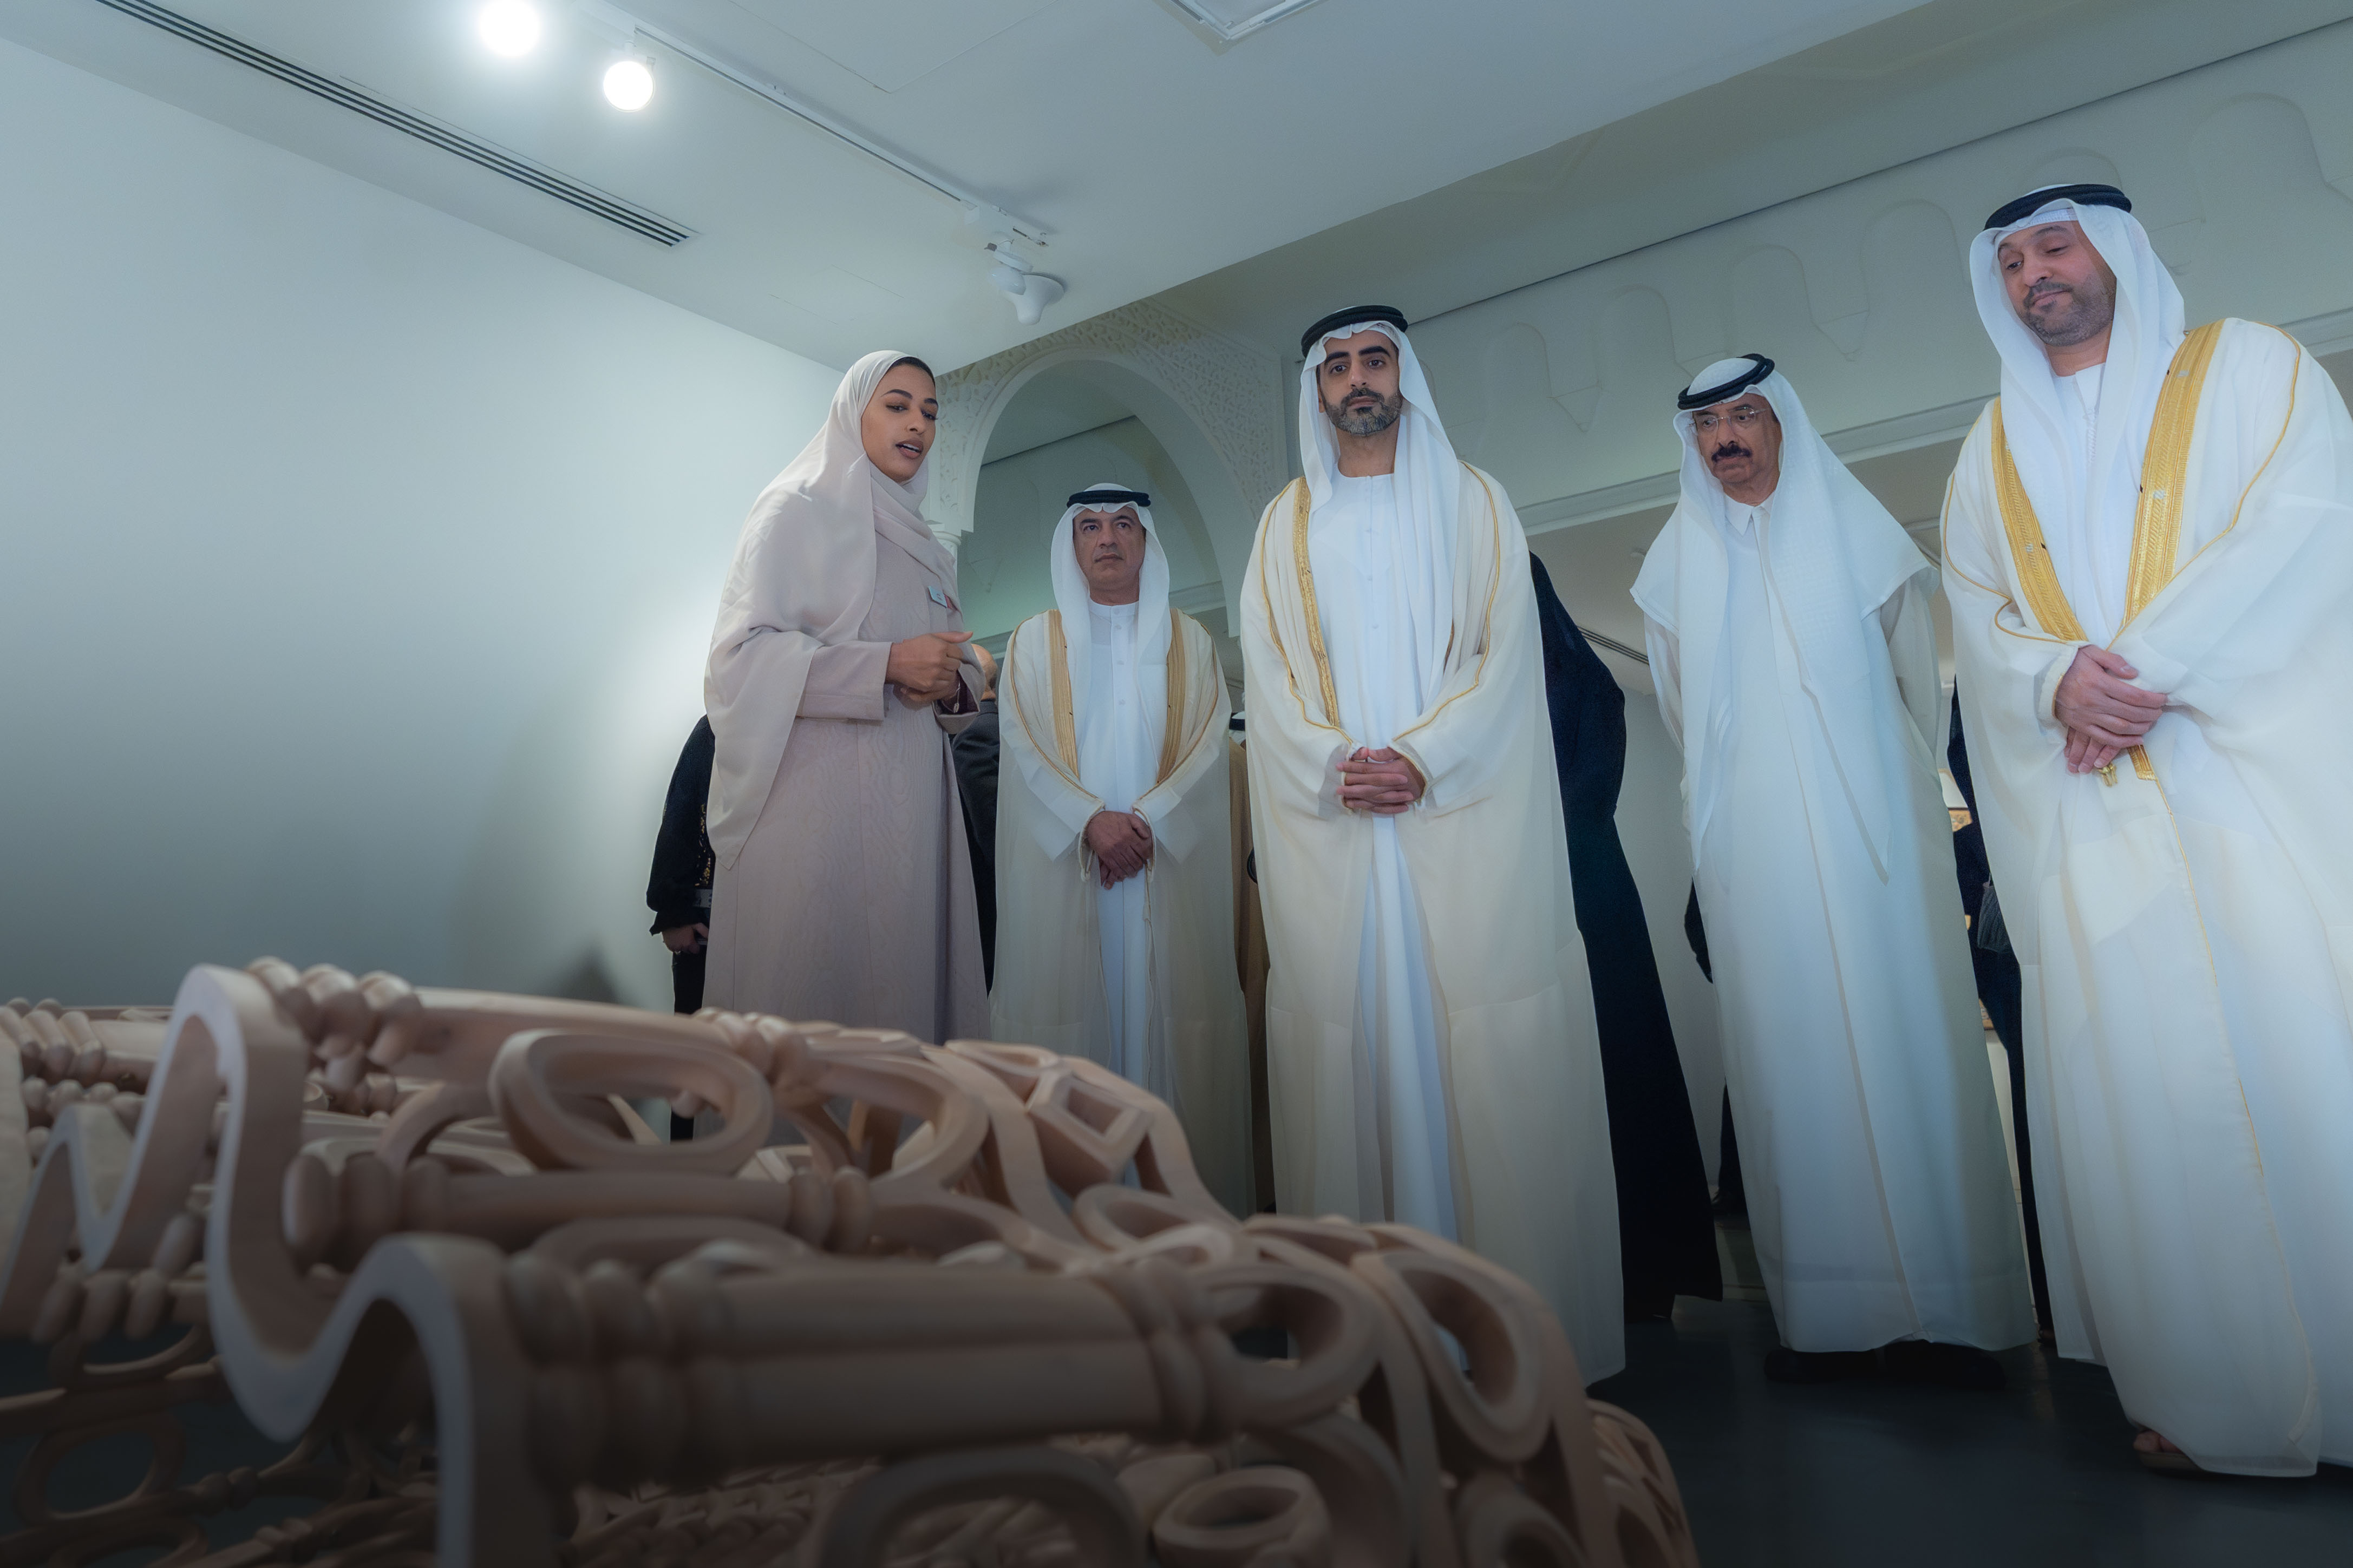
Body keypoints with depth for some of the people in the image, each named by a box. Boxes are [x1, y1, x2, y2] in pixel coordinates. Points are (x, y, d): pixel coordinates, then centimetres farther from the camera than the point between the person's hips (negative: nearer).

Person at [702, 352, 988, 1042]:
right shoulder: (797, 510, 3)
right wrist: (887, 664, -18)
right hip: (817, 797, -6)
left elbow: (960, 665, 24)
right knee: (810, 992, -8)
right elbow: (743, 651, -9)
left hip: (912, 802, 6)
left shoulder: (926, 548, 23)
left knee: (905, 985, 1)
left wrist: (951, 684, -1)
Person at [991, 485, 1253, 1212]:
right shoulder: (1034, 640, 13)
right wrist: (1093, 820, -13)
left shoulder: (1190, 642, 14)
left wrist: (1145, 819, -12)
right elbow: (1024, 745, 2)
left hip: (1171, 866, 1)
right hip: (1063, 864, 0)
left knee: (1165, 1010, -3)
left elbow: (1209, 743, 3)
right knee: (1072, 1010, -4)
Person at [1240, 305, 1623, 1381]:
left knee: (1486, 1052, -5)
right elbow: (1269, 669, 8)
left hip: (1465, 818, -1)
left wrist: (1421, 759, -13)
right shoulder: (1287, 523, 18)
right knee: (1355, 1054, -2)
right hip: (1328, 827, 1)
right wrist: (1336, 764, -10)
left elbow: (1505, 654, 2)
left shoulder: (1473, 504, 14)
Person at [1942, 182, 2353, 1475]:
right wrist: (2057, 683, -13)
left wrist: (2137, 665, -15)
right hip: (2091, 816, 3)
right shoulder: (1989, 454, 20)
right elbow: (1978, 619, 9)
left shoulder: (2248, 368, 11)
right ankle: (2219, 1398, 8)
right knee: (2142, 1091, -1)